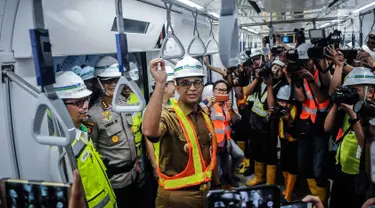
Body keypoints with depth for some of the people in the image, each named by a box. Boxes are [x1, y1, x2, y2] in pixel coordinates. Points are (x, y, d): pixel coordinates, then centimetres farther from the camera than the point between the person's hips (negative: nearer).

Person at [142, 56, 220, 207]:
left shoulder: (205, 117, 3)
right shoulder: (169, 115, -19)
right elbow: (149, 131, -43)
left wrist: (216, 184, 19)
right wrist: (160, 83, -44)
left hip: (204, 193, 7)